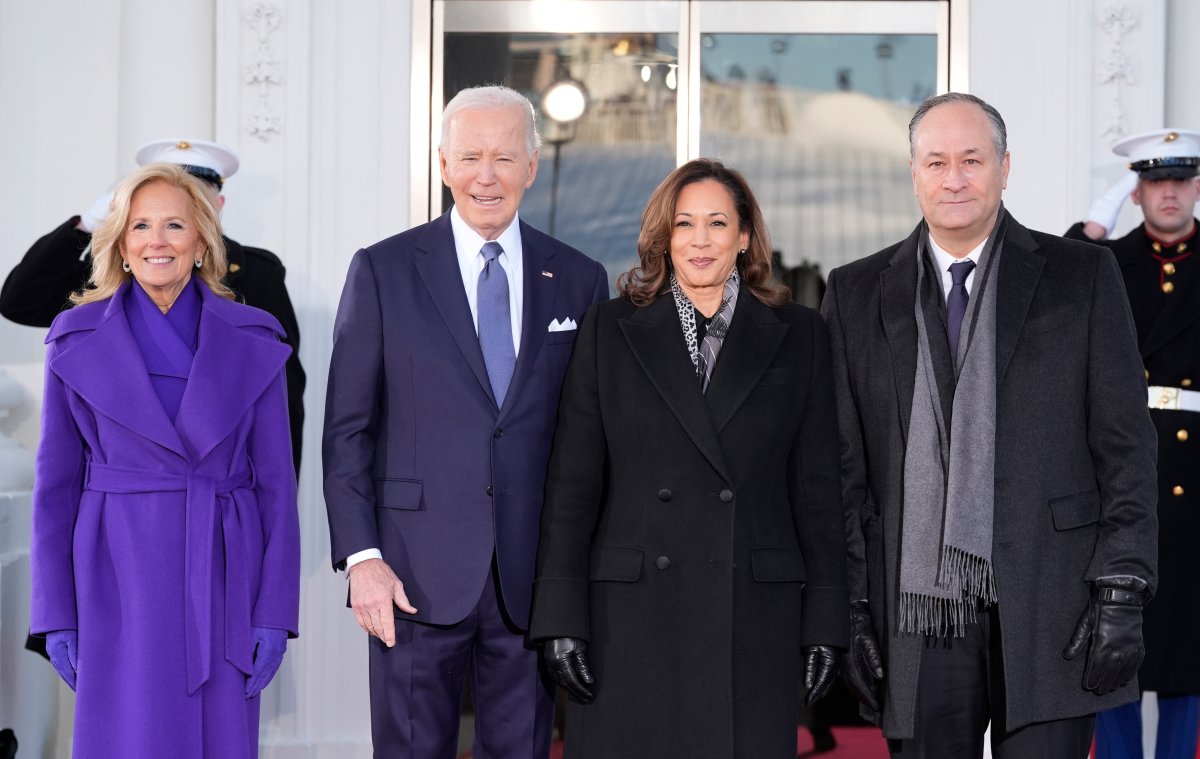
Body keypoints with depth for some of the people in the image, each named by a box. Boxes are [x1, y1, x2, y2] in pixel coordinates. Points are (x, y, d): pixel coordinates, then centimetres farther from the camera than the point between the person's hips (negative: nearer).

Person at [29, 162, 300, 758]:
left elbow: (276, 482, 3)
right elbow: (56, 482, 5)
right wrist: (55, 613, 0)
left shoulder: (252, 342, 3)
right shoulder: (76, 340, 3)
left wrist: (275, 612, -3)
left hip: (221, 579, 1)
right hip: (119, 582, 0)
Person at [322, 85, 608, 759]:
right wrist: (361, 557, -8)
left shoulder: (579, 280, 7)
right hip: (419, 575, -2)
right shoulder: (384, 271, 1)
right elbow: (347, 428, 1)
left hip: (535, 576, 2)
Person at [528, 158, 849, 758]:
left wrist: (826, 620, 2)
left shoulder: (798, 336, 8)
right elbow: (571, 484, 3)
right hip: (631, 616, 0)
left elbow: (817, 485, 7)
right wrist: (561, 618, -3)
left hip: (755, 620, 1)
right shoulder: (609, 332, 6)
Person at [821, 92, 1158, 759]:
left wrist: (1123, 592, -5)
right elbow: (845, 466, 7)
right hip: (917, 610, 1)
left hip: (1048, 609, -1)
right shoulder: (857, 294, 9)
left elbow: (1125, 445, 2)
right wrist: (852, 607, 2)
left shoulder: (1082, 276, 5)